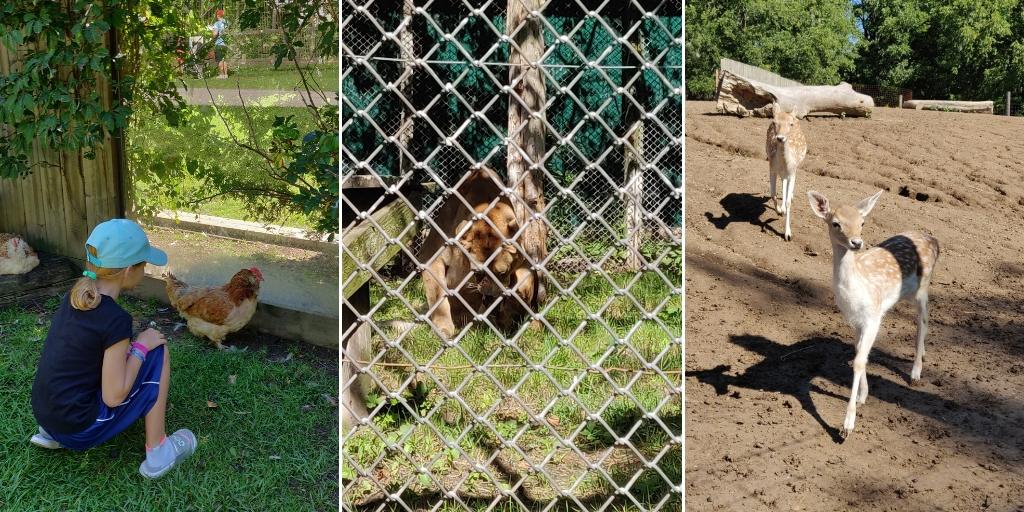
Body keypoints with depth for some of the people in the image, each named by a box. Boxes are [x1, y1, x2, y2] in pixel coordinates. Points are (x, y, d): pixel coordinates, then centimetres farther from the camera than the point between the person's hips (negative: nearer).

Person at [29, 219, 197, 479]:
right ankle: (157, 450, 4)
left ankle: (52, 434, 20)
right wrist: (141, 347, -9)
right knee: (158, 352, -1)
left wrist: (130, 347, 9)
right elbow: (113, 397, -18)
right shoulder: (115, 319, -22)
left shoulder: (75, 295, 0)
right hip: (79, 430, -8)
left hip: (44, 415, 8)